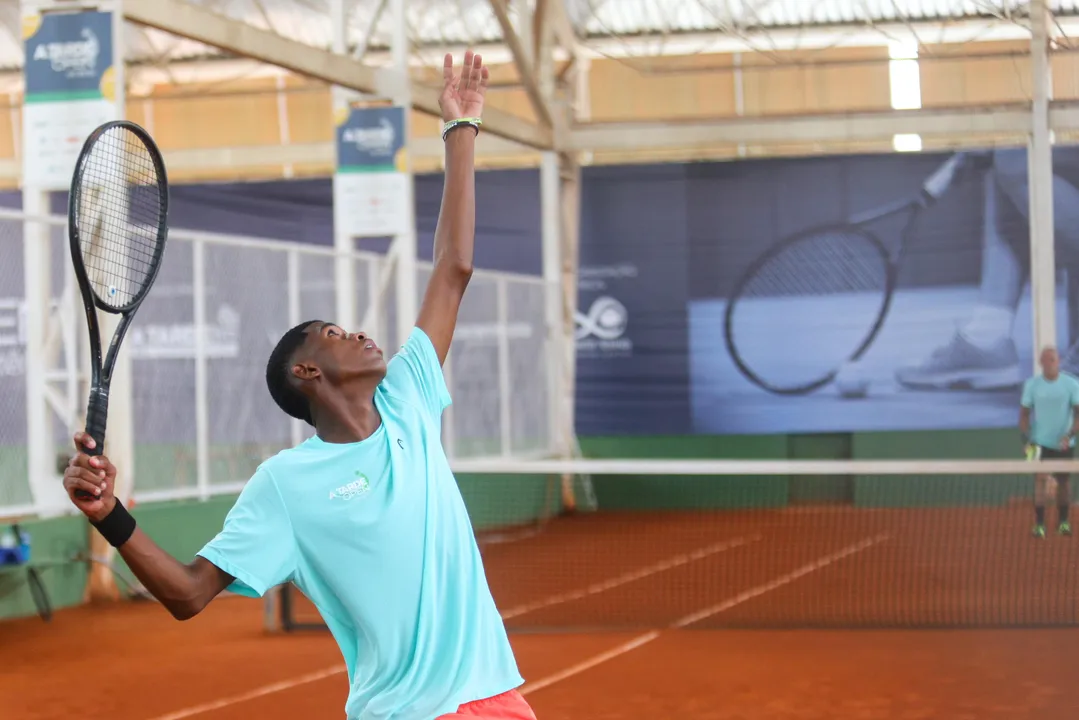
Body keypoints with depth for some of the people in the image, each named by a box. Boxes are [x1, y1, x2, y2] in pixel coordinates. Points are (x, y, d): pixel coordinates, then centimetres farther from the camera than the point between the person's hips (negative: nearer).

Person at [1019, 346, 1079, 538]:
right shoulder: (1032, 385, -3)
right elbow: (1024, 414, 2)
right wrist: (1026, 440, -8)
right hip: (1041, 443, -1)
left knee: (1063, 481, 8)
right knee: (1041, 479, -10)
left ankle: (1063, 522, 21)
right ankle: (1039, 524, -8)